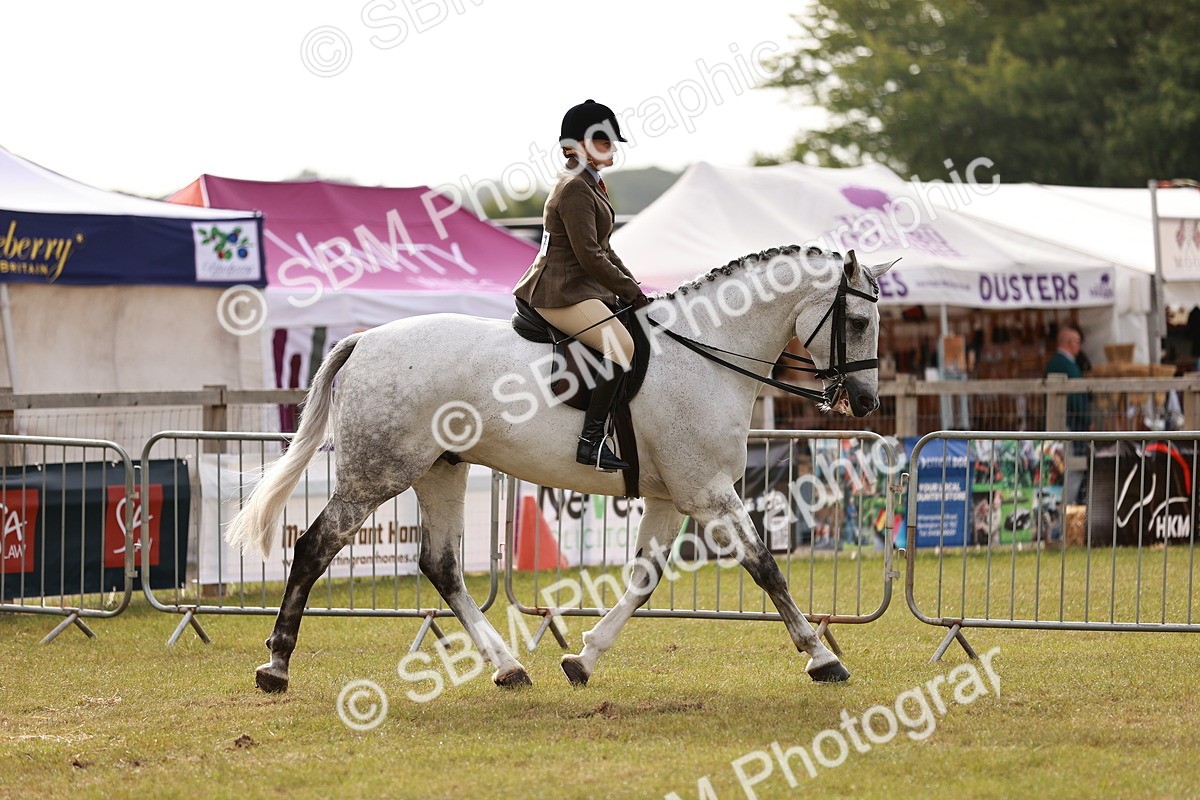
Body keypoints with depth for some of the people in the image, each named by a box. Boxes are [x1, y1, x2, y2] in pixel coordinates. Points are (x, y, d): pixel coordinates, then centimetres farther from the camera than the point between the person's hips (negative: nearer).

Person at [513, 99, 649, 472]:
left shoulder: (590, 185, 20)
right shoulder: (575, 189, -14)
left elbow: (602, 250, 25)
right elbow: (589, 257, -19)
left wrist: (632, 287, 13)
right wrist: (630, 292, -13)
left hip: (582, 287, 11)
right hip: (560, 293, -11)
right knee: (621, 345, -29)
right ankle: (591, 440, -32)